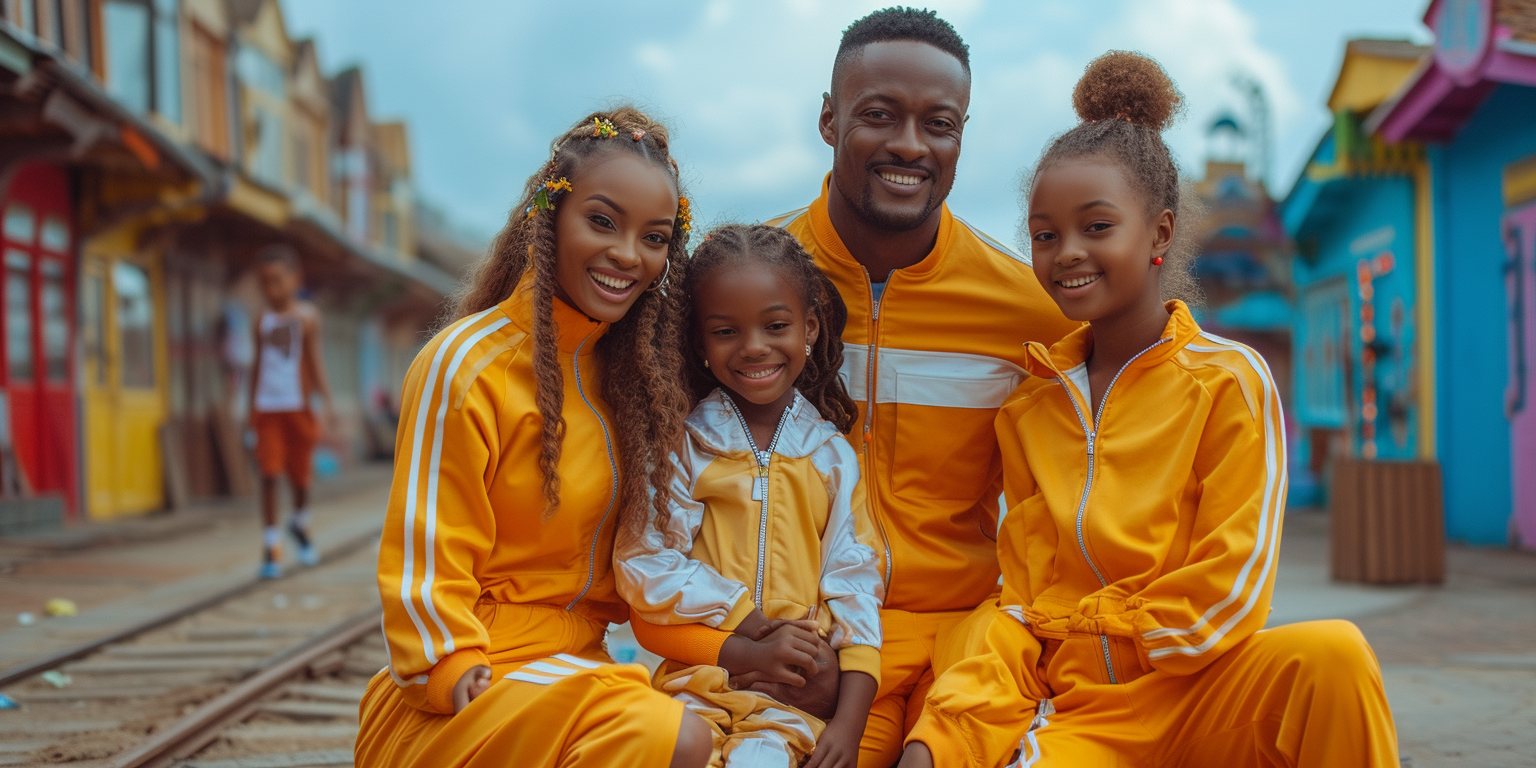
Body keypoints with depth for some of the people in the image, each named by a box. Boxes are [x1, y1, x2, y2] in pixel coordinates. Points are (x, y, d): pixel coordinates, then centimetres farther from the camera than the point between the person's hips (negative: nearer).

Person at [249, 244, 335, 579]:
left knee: (299, 474, 8)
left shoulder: (306, 316, -1)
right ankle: (271, 546, -3)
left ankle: (300, 524, 39)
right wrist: (252, 410, 16)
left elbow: (315, 360, -6)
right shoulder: (263, 320, 8)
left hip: (297, 406, -2)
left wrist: (327, 401, -17)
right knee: (269, 475, -7)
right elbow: (258, 365, 14)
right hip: (267, 408, 2)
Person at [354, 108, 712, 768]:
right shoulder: (467, 365, -13)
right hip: (475, 684, -7)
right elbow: (424, 569, -11)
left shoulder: (625, 369, 10)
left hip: (578, 665, 7)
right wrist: (461, 677, -22)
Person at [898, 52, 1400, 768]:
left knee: (1332, 655, -34)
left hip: (1200, 688, -1)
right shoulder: (1029, 400, 10)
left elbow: (1224, 595, -7)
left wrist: (1077, 627, -3)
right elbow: (1022, 601, 7)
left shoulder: (1230, 381, -3)